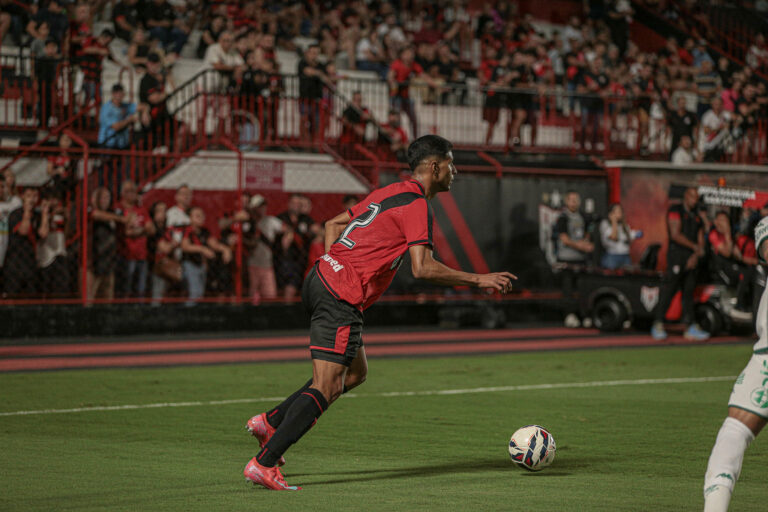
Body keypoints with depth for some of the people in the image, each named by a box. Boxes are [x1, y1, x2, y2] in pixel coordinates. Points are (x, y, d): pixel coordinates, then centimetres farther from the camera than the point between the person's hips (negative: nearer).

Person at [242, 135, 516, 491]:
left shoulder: (391, 192, 19)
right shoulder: (417, 205, -10)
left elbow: (333, 224, 27)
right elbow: (423, 268, -19)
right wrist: (478, 280, -13)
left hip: (322, 278, 10)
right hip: (341, 298, -10)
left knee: (355, 372, 21)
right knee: (325, 389, -10)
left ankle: (271, 422, 20)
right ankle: (264, 464, -13)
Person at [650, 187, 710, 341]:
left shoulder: (697, 217, 19)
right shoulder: (675, 211, -2)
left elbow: (700, 240, 14)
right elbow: (676, 234, -12)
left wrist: (695, 256, -4)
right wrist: (694, 246, -12)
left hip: (691, 258, 7)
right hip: (676, 254, -7)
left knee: (689, 291, 6)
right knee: (670, 290, -9)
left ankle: (691, 327, 6)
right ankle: (658, 325, -5)